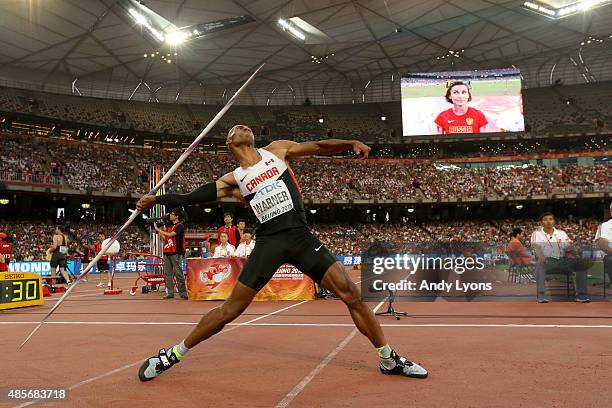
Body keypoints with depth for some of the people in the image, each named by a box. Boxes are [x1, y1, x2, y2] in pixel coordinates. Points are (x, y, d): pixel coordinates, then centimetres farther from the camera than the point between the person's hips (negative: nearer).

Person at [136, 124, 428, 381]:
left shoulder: (277, 150, 14)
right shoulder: (233, 180, 11)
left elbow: (319, 147, 11)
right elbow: (190, 197, 8)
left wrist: (351, 143, -5)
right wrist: (156, 199, 0)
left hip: (301, 236, 1)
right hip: (269, 241, -1)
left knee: (350, 293, -6)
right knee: (231, 308, -2)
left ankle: (389, 359, 10)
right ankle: (173, 355, 16)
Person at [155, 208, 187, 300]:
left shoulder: (180, 226, -5)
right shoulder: (169, 226, 20)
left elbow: (170, 234, -16)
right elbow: (164, 237, 18)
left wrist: (158, 229, -7)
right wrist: (158, 229, 11)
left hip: (176, 253, -8)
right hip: (167, 252, 8)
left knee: (178, 273, -6)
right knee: (168, 273, 6)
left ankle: (183, 293, -3)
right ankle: (170, 293, 10)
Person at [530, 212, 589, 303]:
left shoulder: (561, 233, 17)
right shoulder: (537, 233, 7)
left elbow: (569, 246, 6)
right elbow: (535, 245, -11)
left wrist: (571, 249, -20)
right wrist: (540, 255, -33)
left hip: (563, 261, 4)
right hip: (547, 261, -3)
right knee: (539, 264, -38)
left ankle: (581, 294, -23)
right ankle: (541, 294, -42)